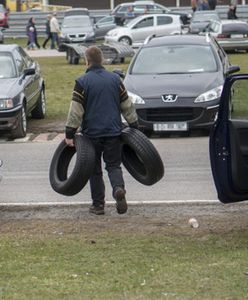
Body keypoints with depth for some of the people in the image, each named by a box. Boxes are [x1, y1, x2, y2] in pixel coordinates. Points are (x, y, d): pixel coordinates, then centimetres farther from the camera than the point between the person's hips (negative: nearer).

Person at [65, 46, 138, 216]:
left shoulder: (82, 82, -7)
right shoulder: (115, 79, 5)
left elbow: (76, 111, -10)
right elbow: (127, 106, 10)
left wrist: (69, 133, -5)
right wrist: (134, 126, 21)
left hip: (92, 133, -2)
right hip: (114, 132, 2)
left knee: (95, 169, 9)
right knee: (113, 165, 9)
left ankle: (98, 204, 10)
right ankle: (119, 189, -20)